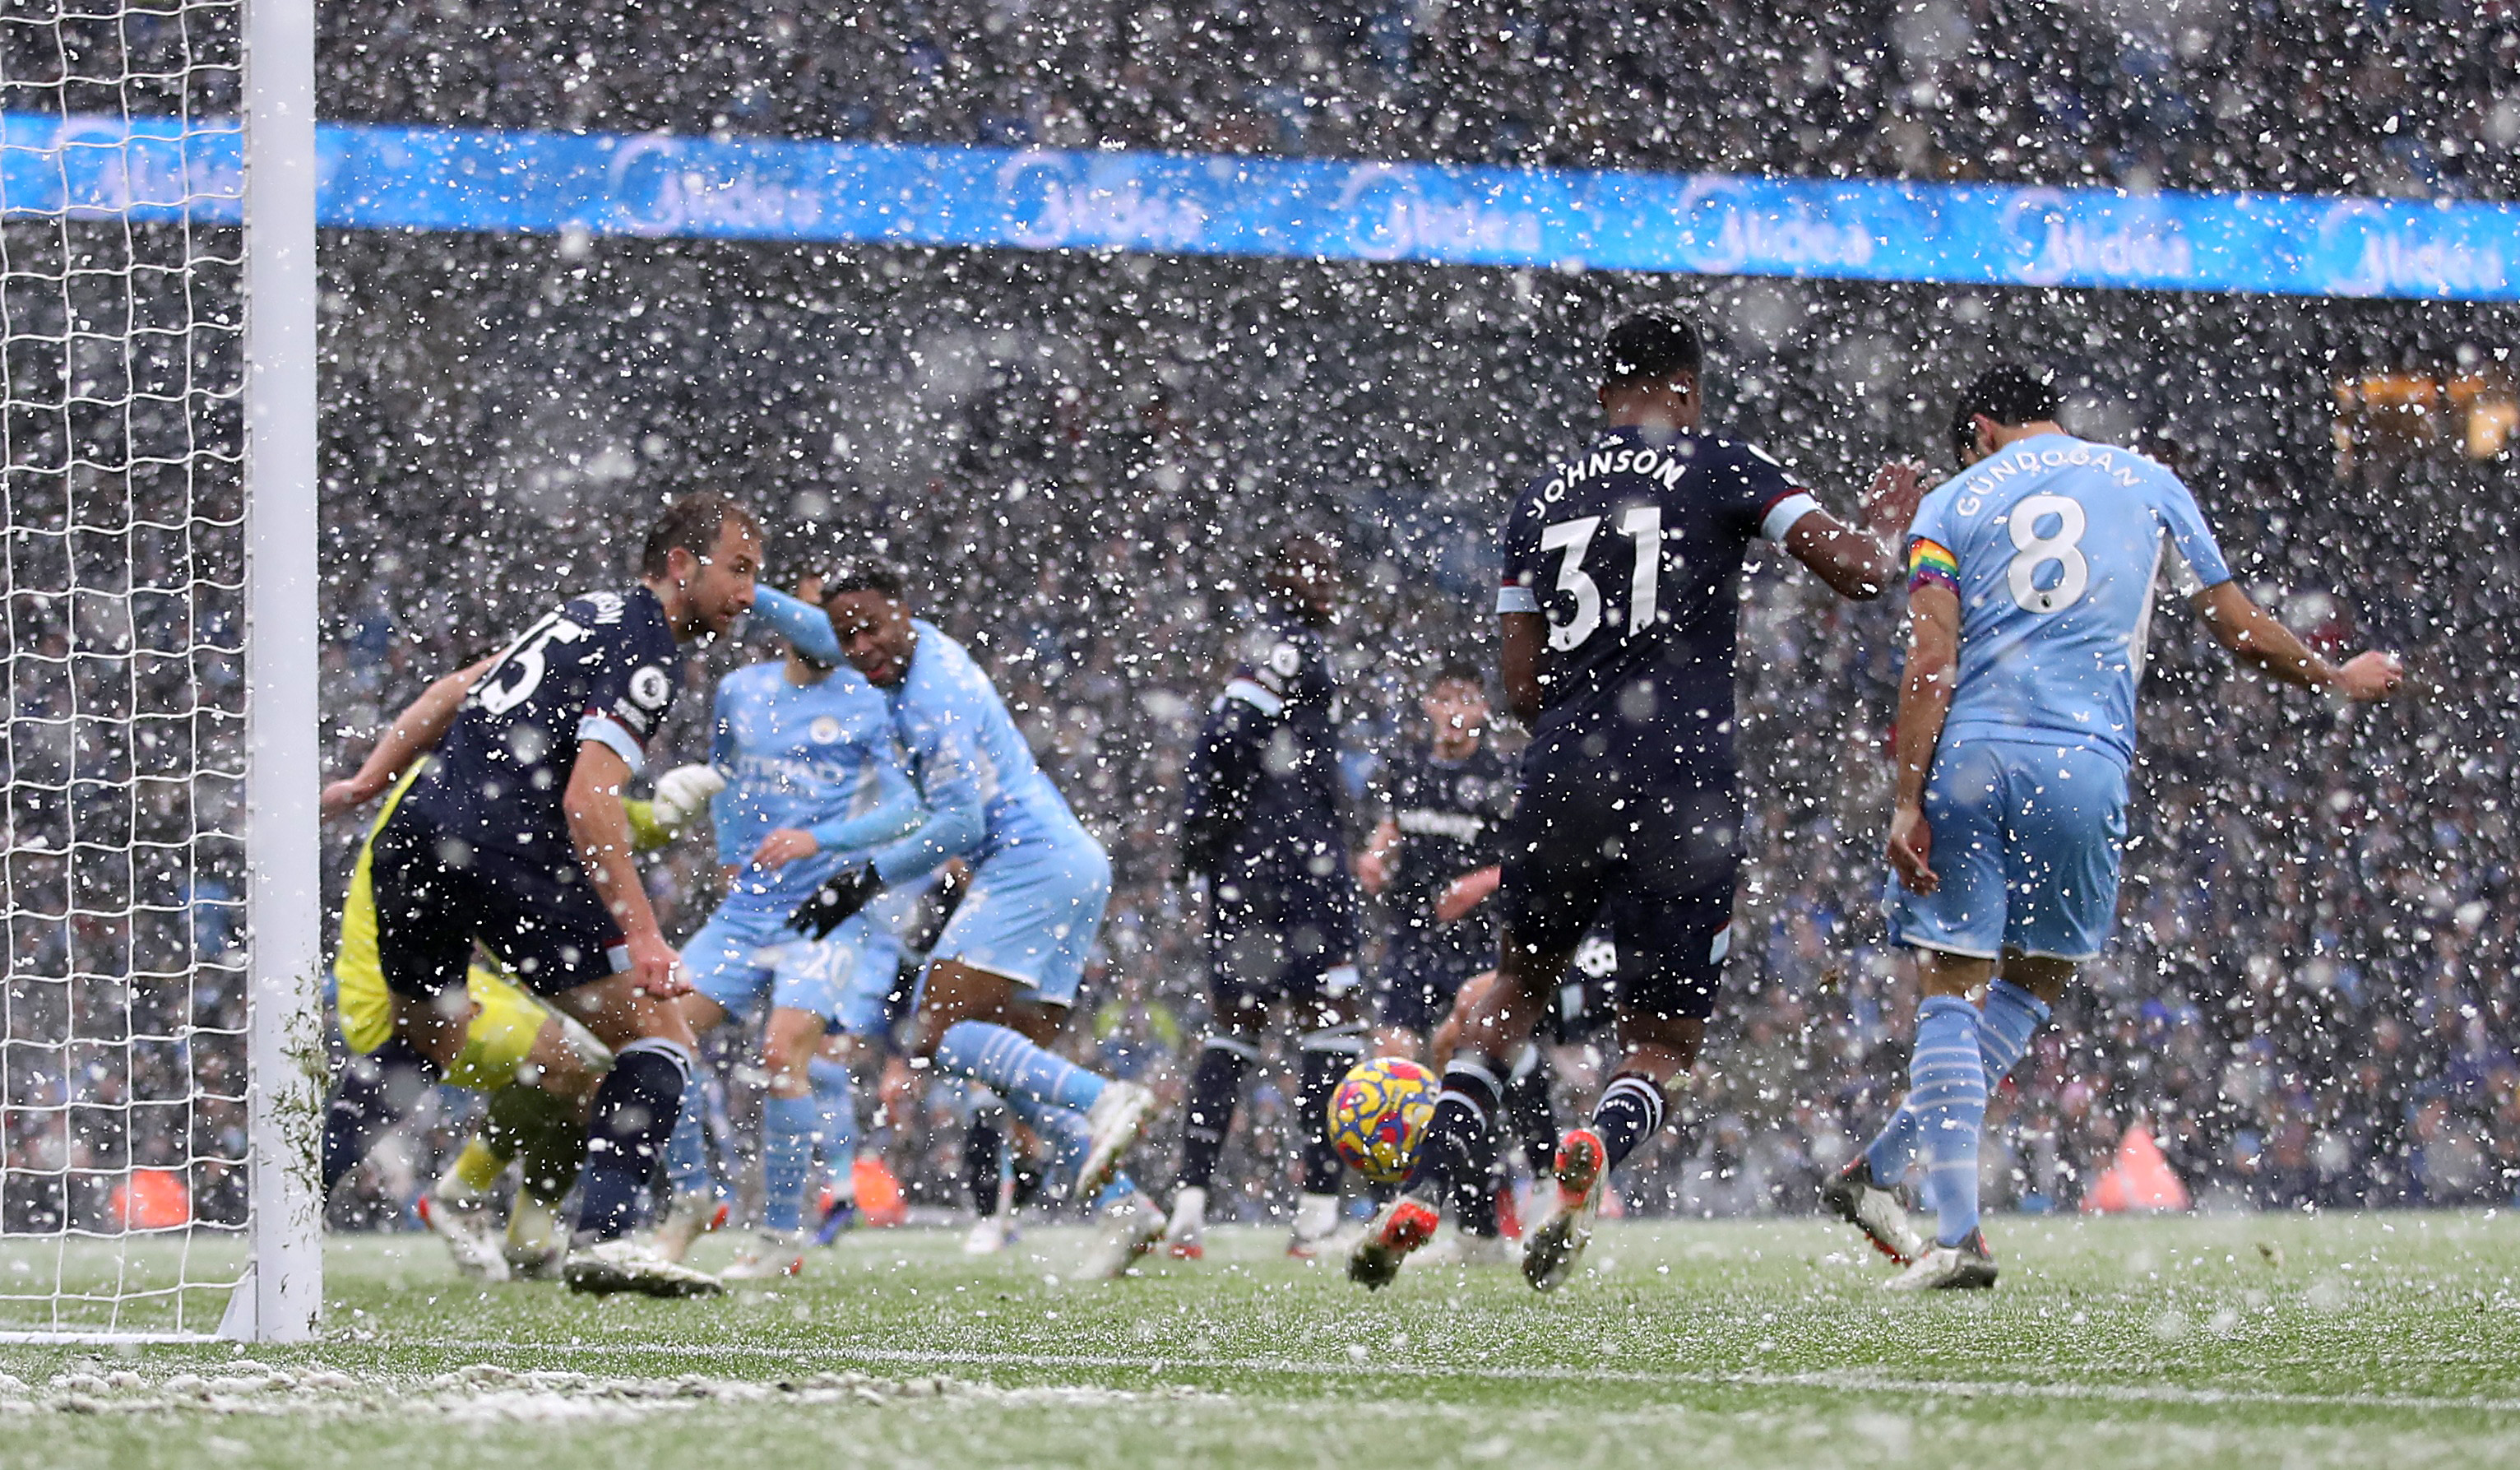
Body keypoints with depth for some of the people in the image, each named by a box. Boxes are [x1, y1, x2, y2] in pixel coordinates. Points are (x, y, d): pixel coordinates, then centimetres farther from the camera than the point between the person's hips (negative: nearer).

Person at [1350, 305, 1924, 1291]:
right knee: (1661, 1046, 7)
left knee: (1519, 985, 28)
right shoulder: (1721, 472, 4)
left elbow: (1522, 688, 16)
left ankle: (1424, 1191, 12)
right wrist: (1884, 522, 19)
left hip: (1562, 777, 3)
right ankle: (1596, 1151, -29)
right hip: (1681, 791, -3)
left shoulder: (1541, 500, 16)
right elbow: (1857, 571, -3)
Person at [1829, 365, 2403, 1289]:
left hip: (1966, 761, -1)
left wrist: (1909, 801, -7)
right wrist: (2337, 681, 34)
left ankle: (1959, 1229, -9)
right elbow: (2242, 633, 17)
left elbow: (1931, 664, -2)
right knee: (2036, 981, 17)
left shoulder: (1955, 503, 10)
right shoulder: (2149, 485, 15)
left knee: (1951, 993, 2)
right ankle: (1884, 1169, 9)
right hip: (2083, 766, 1)